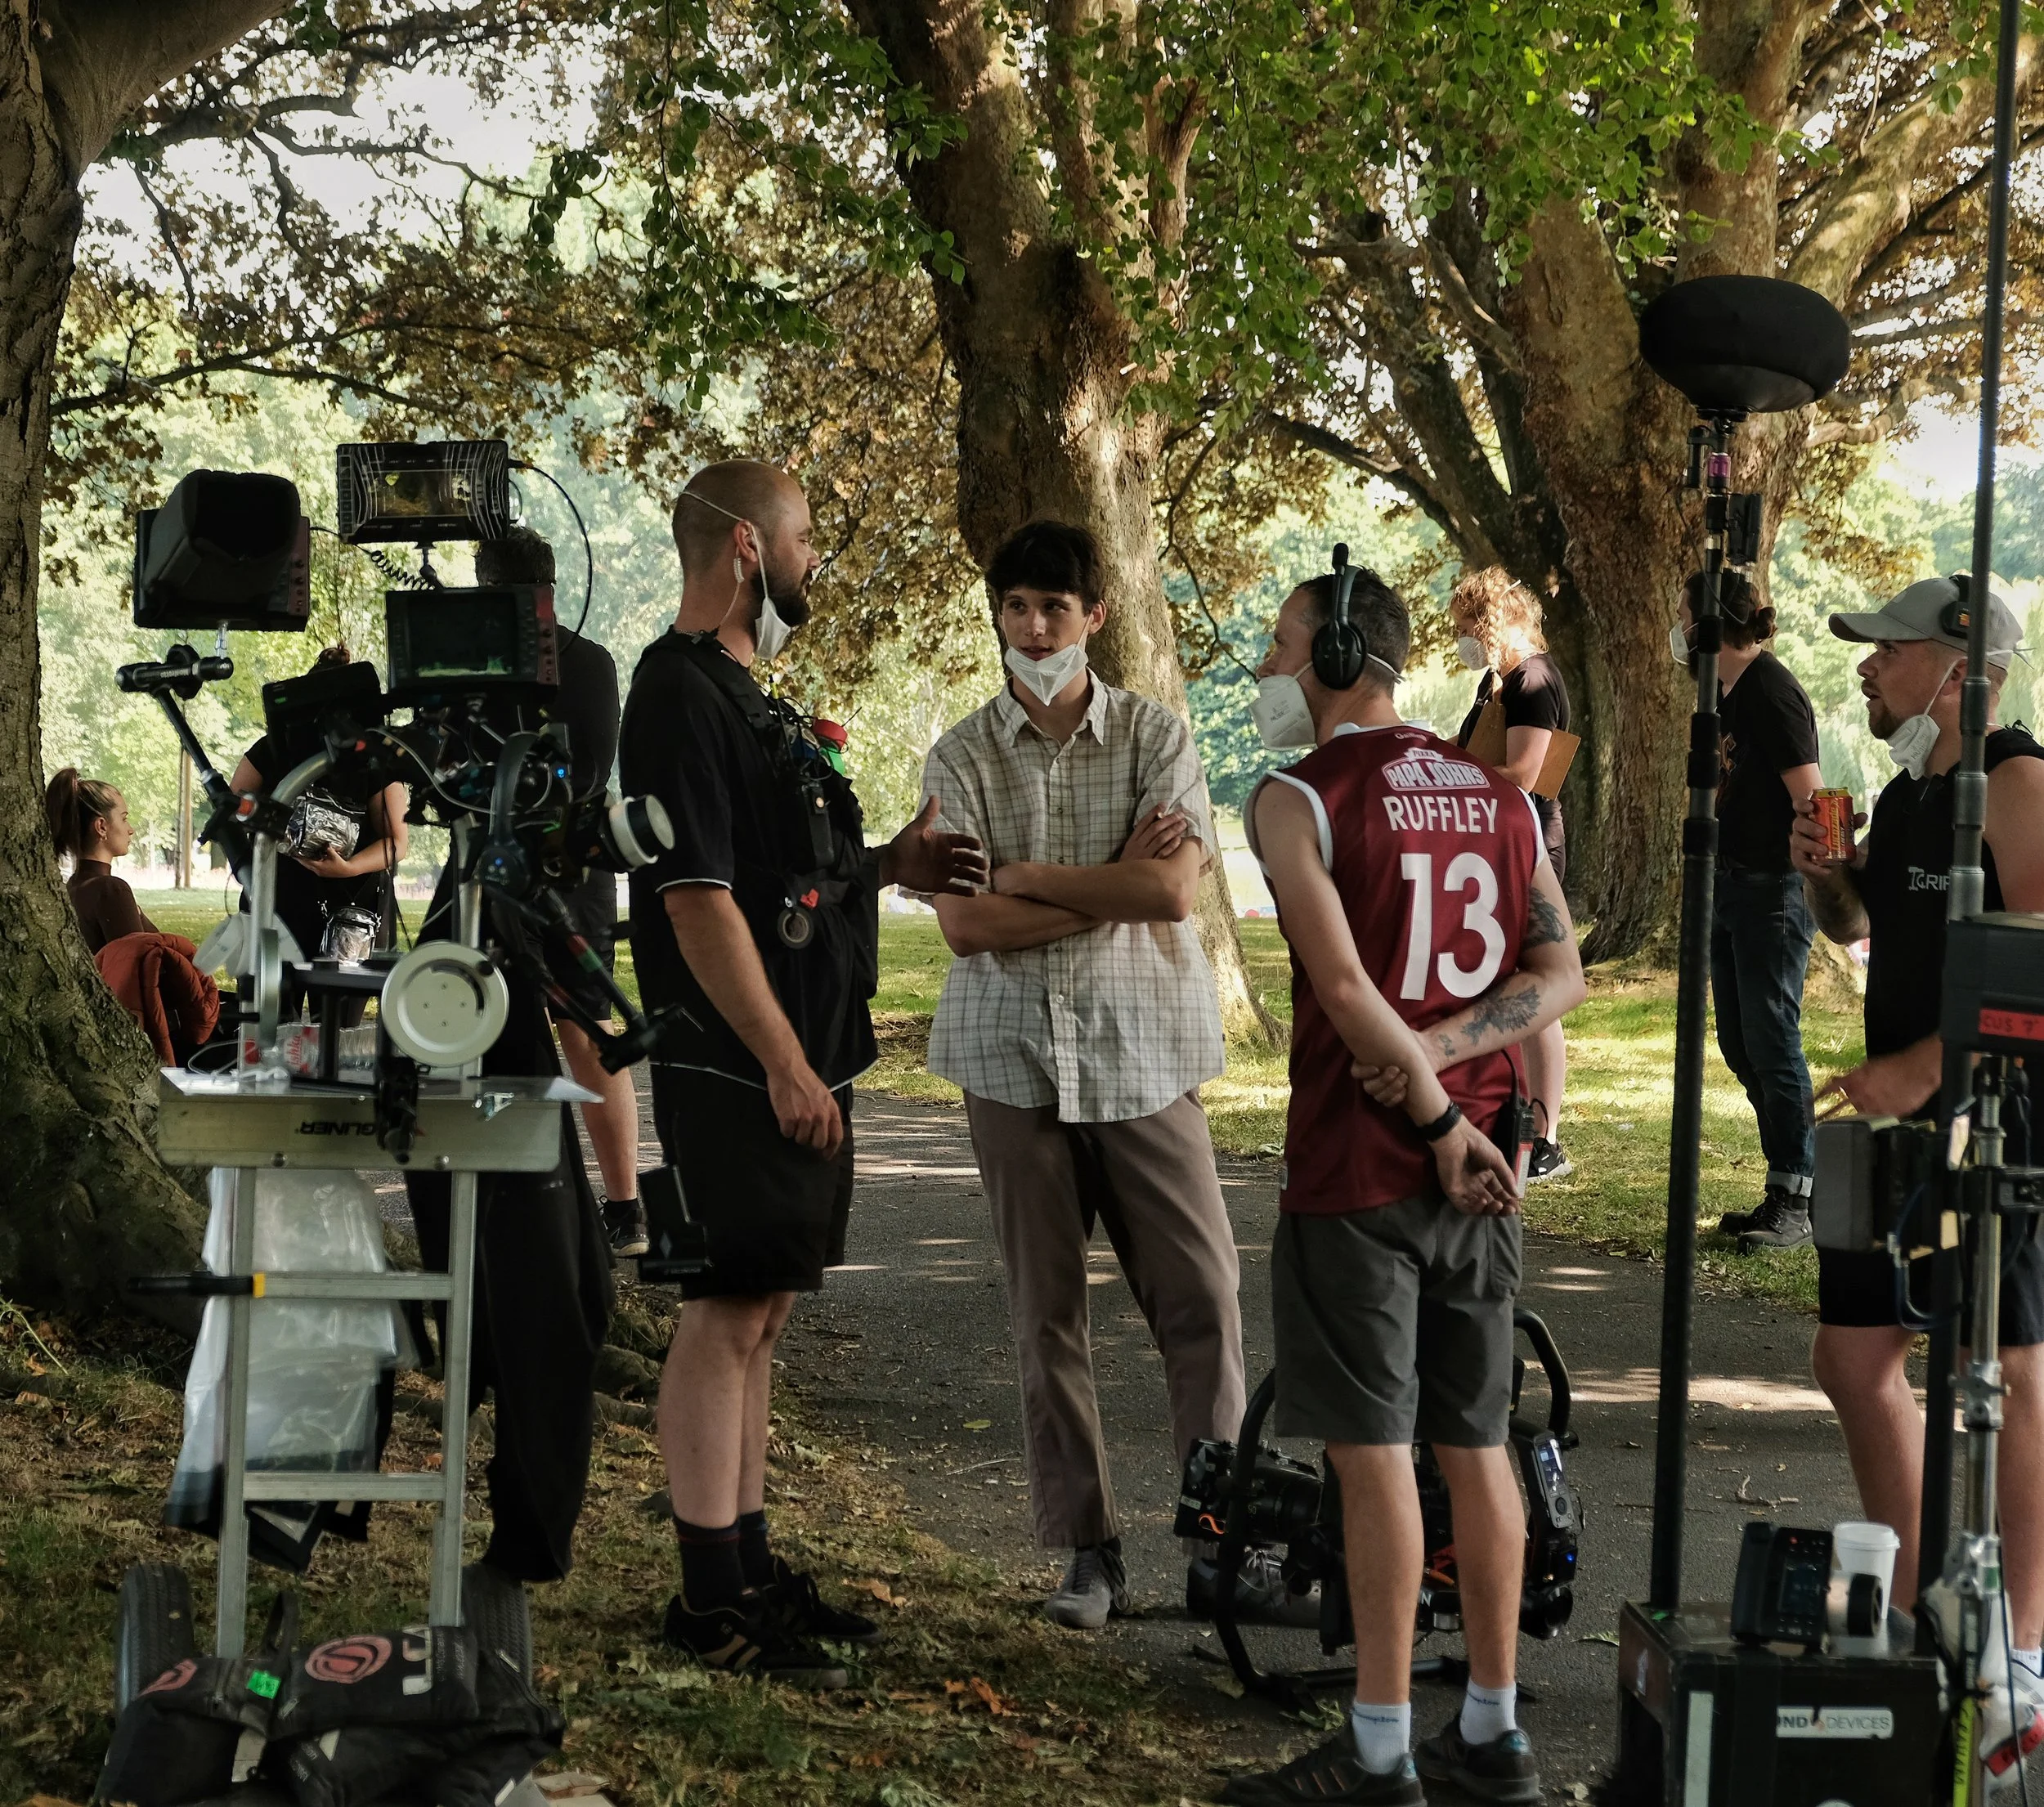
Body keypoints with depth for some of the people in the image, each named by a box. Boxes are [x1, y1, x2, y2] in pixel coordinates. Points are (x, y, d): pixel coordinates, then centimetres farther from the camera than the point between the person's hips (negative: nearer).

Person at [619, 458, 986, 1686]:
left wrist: (887, 865, 10)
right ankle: (711, 1599, 2)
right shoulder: (682, 695, -15)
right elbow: (697, 896, -21)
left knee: (758, 1314, 14)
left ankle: (751, 1565, 22)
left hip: (798, 1061, 10)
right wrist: (784, 1063, -21)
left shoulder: (743, 694, 17)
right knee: (729, 1314, -5)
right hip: (741, 1069, -10)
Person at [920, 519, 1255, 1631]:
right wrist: (1112, 888, -10)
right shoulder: (963, 758, 3)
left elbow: (1174, 888, -13)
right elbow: (965, 923, -7)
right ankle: (1087, 1551, 12)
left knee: (1201, 1296, -5)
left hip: (1142, 1048, -1)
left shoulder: (1156, 737, 1)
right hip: (1013, 1052, 1)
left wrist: (1028, 876, -10)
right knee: (1046, 1313, 4)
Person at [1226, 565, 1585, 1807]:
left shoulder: (1299, 804, -9)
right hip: (1483, 1166, 6)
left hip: (1360, 1169, -6)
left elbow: (1346, 989, -17)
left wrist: (1439, 1121, -8)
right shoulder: (1501, 798, 11)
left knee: (1373, 1453, -3)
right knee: (1475, 1441, 12)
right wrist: (1443, 1056, -6)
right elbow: (1562, 974, 5)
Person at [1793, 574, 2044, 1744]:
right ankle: (1913, 1610, 25)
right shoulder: (1906, 794, 14)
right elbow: (1860, 928, 29)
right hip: (1902, 1120, 9)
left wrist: (1920, 1067, -23)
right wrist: (1828, 877, 7)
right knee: (1857, 1360, 12)